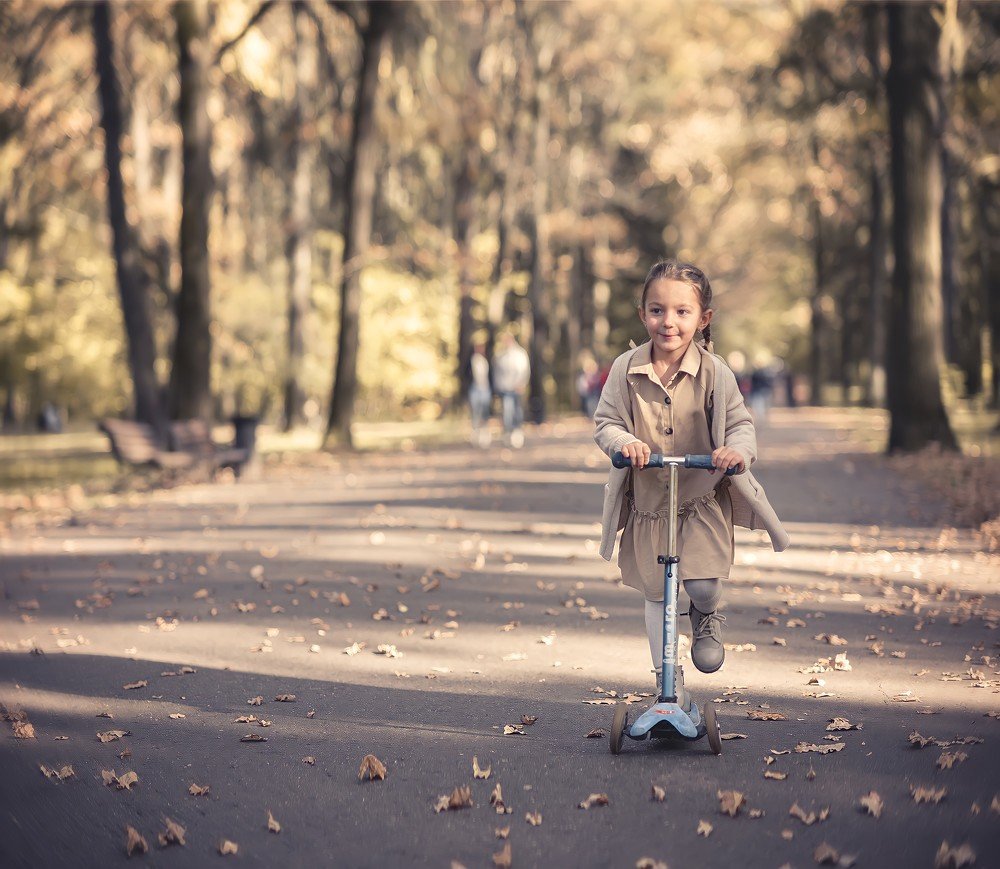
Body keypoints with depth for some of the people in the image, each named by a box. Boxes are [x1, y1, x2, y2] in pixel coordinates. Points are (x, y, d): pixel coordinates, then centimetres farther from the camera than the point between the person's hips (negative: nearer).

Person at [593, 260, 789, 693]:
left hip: (703, 499, -2)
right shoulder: (625, 369, -9)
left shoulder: (714, 372, -12)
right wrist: (625, 442, -29)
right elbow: (605, 422, -7)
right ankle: (664, 678, 27)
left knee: (704, 585, -13)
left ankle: (707, 618, 27)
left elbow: (740, 422, -8)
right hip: (646, 502, 2)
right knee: (656, 594, 11)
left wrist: (737, 449, -30)